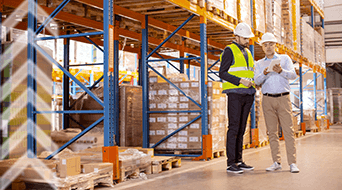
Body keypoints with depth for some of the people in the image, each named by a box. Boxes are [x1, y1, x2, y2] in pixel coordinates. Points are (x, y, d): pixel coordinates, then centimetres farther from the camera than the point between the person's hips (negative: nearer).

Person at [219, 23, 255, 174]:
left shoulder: (247, 53, 21)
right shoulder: (229, 51, -2)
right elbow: (222, 73, -10)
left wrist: (252, 81, 4)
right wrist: (240, 81, -19)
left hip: (247, 94, 7)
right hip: (235, 94, -7)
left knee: (241, 129, 7)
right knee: (234, 127, -11)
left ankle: (238, 161, 11)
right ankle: (231, 163, -10)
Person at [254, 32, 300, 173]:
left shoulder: (285, 58, 12)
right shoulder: (259, 64, 15)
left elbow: (293, 75, -2)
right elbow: (257, 81, 0)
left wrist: (281, 71, -21)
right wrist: (264, 73, -20)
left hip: (283, 98, -2)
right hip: (268, 100, 2)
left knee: (288, 130, -7)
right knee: (272, 131, 2)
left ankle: (292, 163, -7)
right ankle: (276, 162, 7)